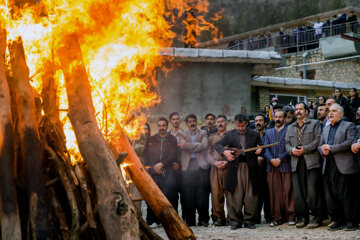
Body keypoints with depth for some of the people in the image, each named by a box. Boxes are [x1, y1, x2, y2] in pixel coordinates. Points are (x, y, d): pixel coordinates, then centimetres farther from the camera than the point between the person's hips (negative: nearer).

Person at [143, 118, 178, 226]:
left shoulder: (172, 139, 12)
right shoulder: (151, 140, 17)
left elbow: (173, 156, 2)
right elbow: (146, 156, 10)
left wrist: (161, 164, -8)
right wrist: (153, 167, -3)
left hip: (168, 172, -1)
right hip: (153, 173, 1)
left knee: (169, 196, -14)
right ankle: (153, 220, -2)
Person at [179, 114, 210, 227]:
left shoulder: (203, 133, 15)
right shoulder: (183, 135, 18)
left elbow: (204, 145, -4)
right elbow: (183, 145, -2)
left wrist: (189, 145, -1)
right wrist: (197, 144, -3)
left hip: (201, 165, -1)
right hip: (188, 167, 1)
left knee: (202, 194, -5)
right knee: (188, 194, -3)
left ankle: (203, 219, 1)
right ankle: (189, 220, 2)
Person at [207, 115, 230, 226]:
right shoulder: (211, 137, 19)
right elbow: (208, 153, 13)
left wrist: (227, 162, -10)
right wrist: (215, 162, -5)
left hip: (228, 167, -2)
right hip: (215, 168, 2)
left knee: (229, 193, -5)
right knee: (216, 193, -2)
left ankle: (231, 217, 0)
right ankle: (219, 218, 4)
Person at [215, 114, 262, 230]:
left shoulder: (255, 135, 11)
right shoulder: (230, 134, 10)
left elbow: (260, 147, 14)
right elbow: (217, 145, 8)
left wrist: (259, 150, -9)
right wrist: (224, 151, -12)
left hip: (250, 169, 0)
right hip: (235, 169, 0)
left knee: (251, 196, 1)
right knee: (235, 196, 1)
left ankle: (249, 221, 11)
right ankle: (236, 221, 9)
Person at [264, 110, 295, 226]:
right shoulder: (268, 132, 19)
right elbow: (265, 148, 10)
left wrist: (280, 158, -11)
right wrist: (271, 159, -7)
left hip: (286, 166, -3)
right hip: (272, 167, 3)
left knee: (288, 191, -4)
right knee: (274, 193, 1)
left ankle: (290, 216, 2)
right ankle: (276, 218, 6)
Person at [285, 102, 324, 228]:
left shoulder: (314, 123, 9)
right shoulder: (290, 127, 23)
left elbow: (318, 140, -1)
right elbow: (287, 144, 18)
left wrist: (305, 149, -11)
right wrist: (292, 150, -4)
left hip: (311, 161, -4)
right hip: (296, 162, 4)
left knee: (312, 191, -9)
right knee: (298, 192, 1)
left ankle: (317, 217, -1)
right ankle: (302, 217, 9)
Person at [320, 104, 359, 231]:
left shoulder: (349, 126, 2)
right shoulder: (326, 129, 22)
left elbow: (350, 142, -12)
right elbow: (320, 145, 21)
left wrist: (331, 148, -13)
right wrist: (323, 151, -3)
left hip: (344, 166, -6)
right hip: (329, 167, 6)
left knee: (347, 195, -4)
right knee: (331, 195, 6)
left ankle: (351, 222, 4)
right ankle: (337, 220, 15)